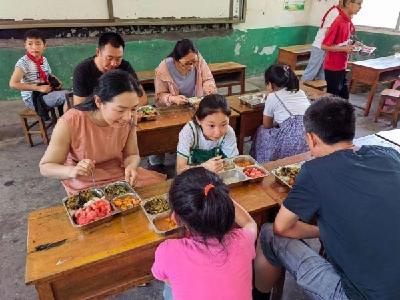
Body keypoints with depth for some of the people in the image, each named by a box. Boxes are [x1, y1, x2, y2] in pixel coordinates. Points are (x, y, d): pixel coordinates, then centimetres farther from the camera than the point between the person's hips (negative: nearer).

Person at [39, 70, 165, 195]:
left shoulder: (129, 119, -15)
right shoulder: (69, 123, -26)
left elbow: (132, 155, -2)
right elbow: (45, 167, -15)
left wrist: (131, 166, -25)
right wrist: (72, 171, -36)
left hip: (121, 175, 3)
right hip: (86, 186, -3)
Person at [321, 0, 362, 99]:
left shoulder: (348, 21, 7)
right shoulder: (338, 22, -19)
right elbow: (324, 46, -21)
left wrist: (352, 45, 3)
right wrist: (345, 49, -21)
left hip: (342, 67, 9)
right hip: (333, 68, -9)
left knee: (344, 97, 15)